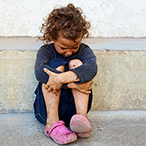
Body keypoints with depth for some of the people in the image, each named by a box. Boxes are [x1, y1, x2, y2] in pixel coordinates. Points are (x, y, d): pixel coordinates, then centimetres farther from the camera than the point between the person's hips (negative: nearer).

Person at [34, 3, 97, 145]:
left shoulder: (84, 50, 1)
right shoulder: (46, 51, -1)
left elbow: (91, 67, -24)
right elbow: (40, 71, -25)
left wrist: (63, 78, -40)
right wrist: (72, 83, -34)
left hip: (74, 106, 1)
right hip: (48, 108, -1)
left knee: (76, 64, -17)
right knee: (57, 64, -21)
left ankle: (81, 116, -34)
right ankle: (52, 122, -33)